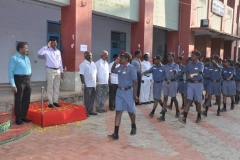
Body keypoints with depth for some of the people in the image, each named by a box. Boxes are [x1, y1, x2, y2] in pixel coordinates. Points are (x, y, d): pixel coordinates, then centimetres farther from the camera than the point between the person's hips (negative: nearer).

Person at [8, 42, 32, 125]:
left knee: (26, 100, 11)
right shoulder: (14, 58, -9)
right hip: (19, 80, -7)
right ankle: (18, 118, 10)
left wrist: (29, 80, 13)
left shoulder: (27, 58, 14)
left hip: (28, 80, 7)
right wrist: (13, 85, -19)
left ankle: (23, 116, 24)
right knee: (18, 100, 0)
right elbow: (11, 72, -13)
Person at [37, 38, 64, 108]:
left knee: (57, 87, 10)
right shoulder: (47, 51, -7)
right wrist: (47, 46, -24)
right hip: (50, 71, -6)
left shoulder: (58, 51, 11)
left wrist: (61, 71, 11)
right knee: (50, 87, -1)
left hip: (58, 70, 6)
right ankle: (50, 102, 5)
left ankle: (55, 101, 18)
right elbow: (39, 53, -27)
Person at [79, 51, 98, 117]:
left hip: (94, 84, 7)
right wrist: (84, 84, -19)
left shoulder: (93, 63, 13)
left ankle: (90, 110, 22)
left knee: (92, 98, 12)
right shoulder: (83, 64, -9)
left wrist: (96, 82, 14)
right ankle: (86, 111, 10)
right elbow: (81, 75, -14)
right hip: (87, 85, -7)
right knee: (87, 99, 1)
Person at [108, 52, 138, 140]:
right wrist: (114, 63, 7)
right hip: (119, 91, 5)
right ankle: (116, 134, -1)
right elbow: (112, 70, 27)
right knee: (118, 112, -1)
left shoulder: (131, 68, -13)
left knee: (130, 111, 12)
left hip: (128, 92, -5)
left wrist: (135, 95, -15)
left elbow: (135, 82, -13)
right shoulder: (120, 68, 6)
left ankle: (133, 127, 40)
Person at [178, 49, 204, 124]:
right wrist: (189, 77, 0)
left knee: (197, 101, 7)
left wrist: (193, 75, -41)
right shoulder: (189, 63, 7)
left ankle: (199, 116, 28)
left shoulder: (200, 64, -5)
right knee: (189, 100, -8)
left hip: (198, 84, -2)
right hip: (190, 83, 2)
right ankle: (184, 117, -17)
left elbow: (199, 73, -23)